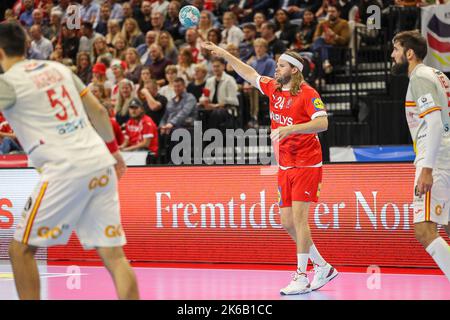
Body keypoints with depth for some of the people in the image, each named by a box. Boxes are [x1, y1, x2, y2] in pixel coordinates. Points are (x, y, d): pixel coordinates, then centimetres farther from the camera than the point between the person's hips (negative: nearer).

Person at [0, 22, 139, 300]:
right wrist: (113, 149, 32)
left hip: (66, 170, -7)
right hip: (100, 162, 7)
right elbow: (99, 111, 22)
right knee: (113, 254, 4)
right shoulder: (58, 68, 19)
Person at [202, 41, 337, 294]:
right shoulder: (273, 88, 9)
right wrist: (225, 54, 23)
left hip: (306, 164, -7)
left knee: (298, 218, -13)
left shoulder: (307, 93, -12)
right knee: (288, 222, 5)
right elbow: (250, 74, 22)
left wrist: (290, 128, -32)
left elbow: (322, 123, -23)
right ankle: (323, 267, 19)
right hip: (285, 167, 7)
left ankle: (301, 278, -10)